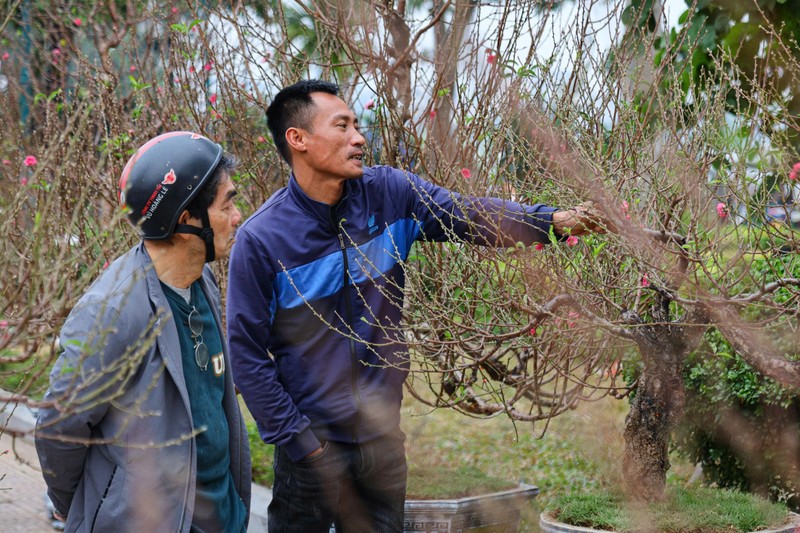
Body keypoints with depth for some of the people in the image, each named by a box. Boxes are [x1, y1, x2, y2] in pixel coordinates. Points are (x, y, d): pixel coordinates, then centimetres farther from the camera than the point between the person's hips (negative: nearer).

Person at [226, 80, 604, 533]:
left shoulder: (390, 194, -4)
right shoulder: (261, 240, -15)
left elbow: (469, 214, -14)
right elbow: (248, 353, -11)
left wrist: (553, 220, -29)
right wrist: (296, 437, -12)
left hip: (383, 438, 4)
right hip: (312, 443, -4)